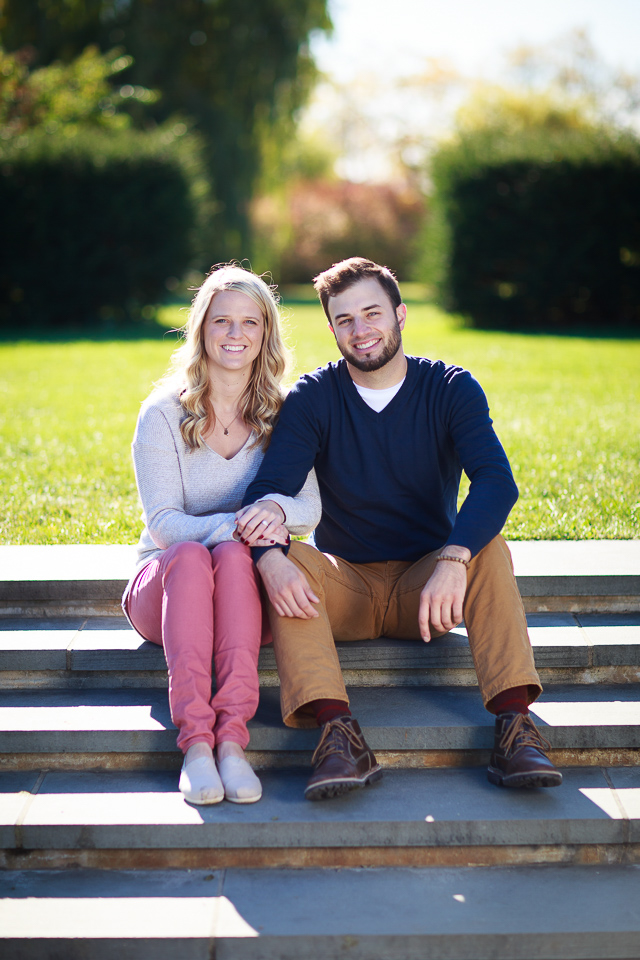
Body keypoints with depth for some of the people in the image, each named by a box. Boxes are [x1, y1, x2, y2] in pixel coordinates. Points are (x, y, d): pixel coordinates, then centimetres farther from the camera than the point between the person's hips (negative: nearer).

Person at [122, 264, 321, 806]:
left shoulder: (281, 416, 8)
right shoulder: (163, 414, 1)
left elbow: (310, 509, -1)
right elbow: (163, 522, -8)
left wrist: (276, 509, -25)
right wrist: (233, 525, -27)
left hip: (252, 590, 1)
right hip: (164, 584, -1)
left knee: (233, 554, -34)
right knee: (191, 555, -35)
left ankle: (232, 737, -46)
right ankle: (194, 740, -47)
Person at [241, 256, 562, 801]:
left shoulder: (450, 389, -4)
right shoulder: (312, 398, -1)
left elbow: (497, 481, -20)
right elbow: (269, 488, -13)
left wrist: (453, 560, -40)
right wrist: (271, 558, -37)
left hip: (428, 588, 0)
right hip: (346, 585, 1)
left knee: (489, 547, -29)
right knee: (287, 559, -29)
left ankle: (515, 725, -35)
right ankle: (339, 735, -43)